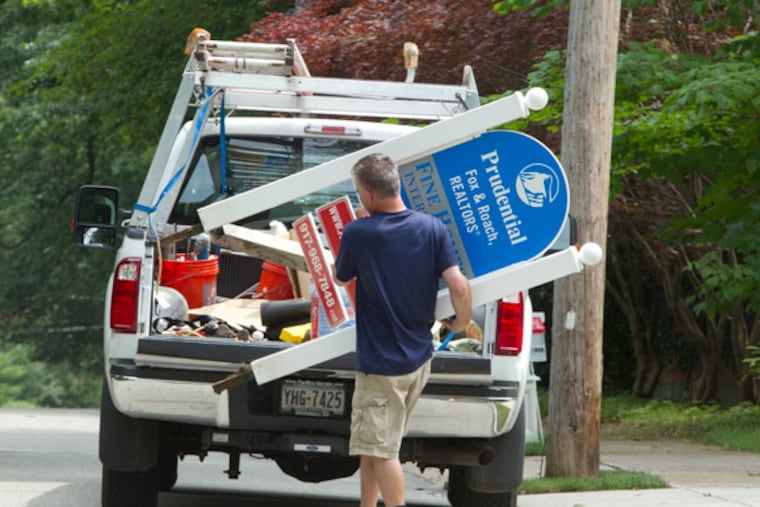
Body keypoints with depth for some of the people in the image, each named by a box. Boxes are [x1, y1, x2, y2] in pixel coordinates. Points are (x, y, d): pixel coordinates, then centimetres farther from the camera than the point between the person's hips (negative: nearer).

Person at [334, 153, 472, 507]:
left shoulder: (357, 233, -15)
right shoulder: (432, 228, -6)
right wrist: (461, 323, 7)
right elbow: (460, 287, -11)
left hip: (381, 364, -6)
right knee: (371, 445, 18)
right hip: (419, 356, 6)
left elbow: (341, 278, 4)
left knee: (381, 450, 1)